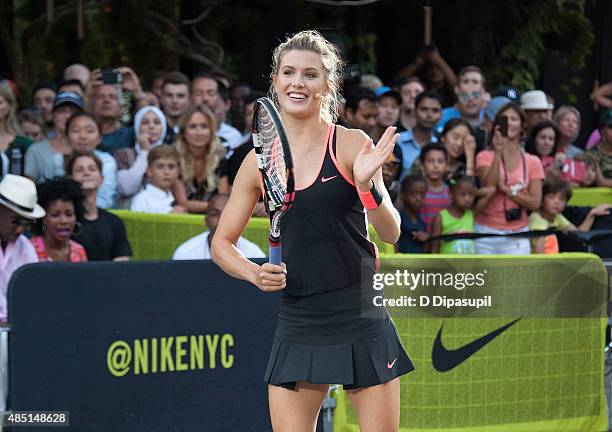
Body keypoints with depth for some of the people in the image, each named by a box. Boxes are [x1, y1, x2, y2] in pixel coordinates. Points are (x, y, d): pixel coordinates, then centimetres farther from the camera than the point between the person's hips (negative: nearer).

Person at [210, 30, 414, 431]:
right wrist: (254, 274, -7)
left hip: (362, 322, -2)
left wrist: (367, 184, -26)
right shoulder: (259, 161, 5)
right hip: (298, 326, 2)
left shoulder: (351, 144, -4)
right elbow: (222, 242, 13)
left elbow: (392, 233, -8)